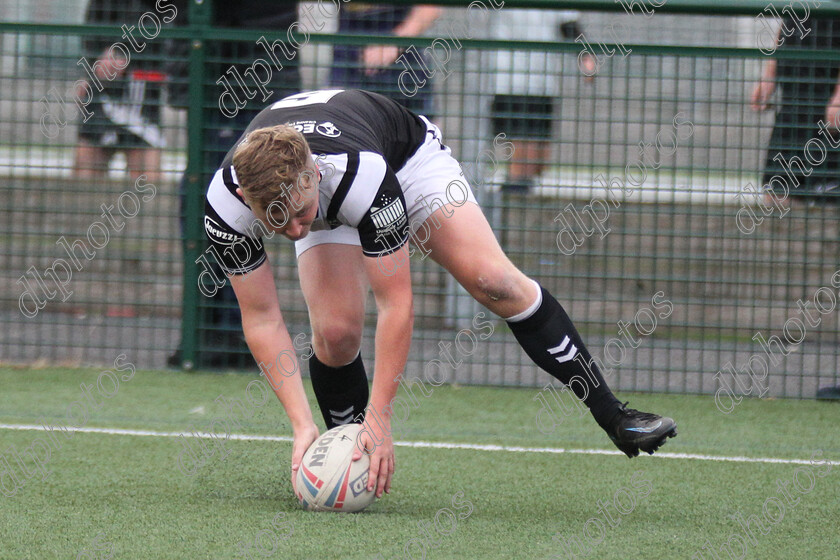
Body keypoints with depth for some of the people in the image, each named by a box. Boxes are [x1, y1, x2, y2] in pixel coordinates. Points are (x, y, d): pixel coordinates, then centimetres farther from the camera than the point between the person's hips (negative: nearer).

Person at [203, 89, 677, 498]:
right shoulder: (227, 202, -37)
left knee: (494, 281, -18)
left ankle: (612, 414, -7)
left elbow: (396, 301, -38)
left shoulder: (363, 173, -46)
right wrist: (302, 424, -31)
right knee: (336, 332, -21)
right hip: (331, 213, 2)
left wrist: (379, 419, -38)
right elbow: (261, 318, -25)